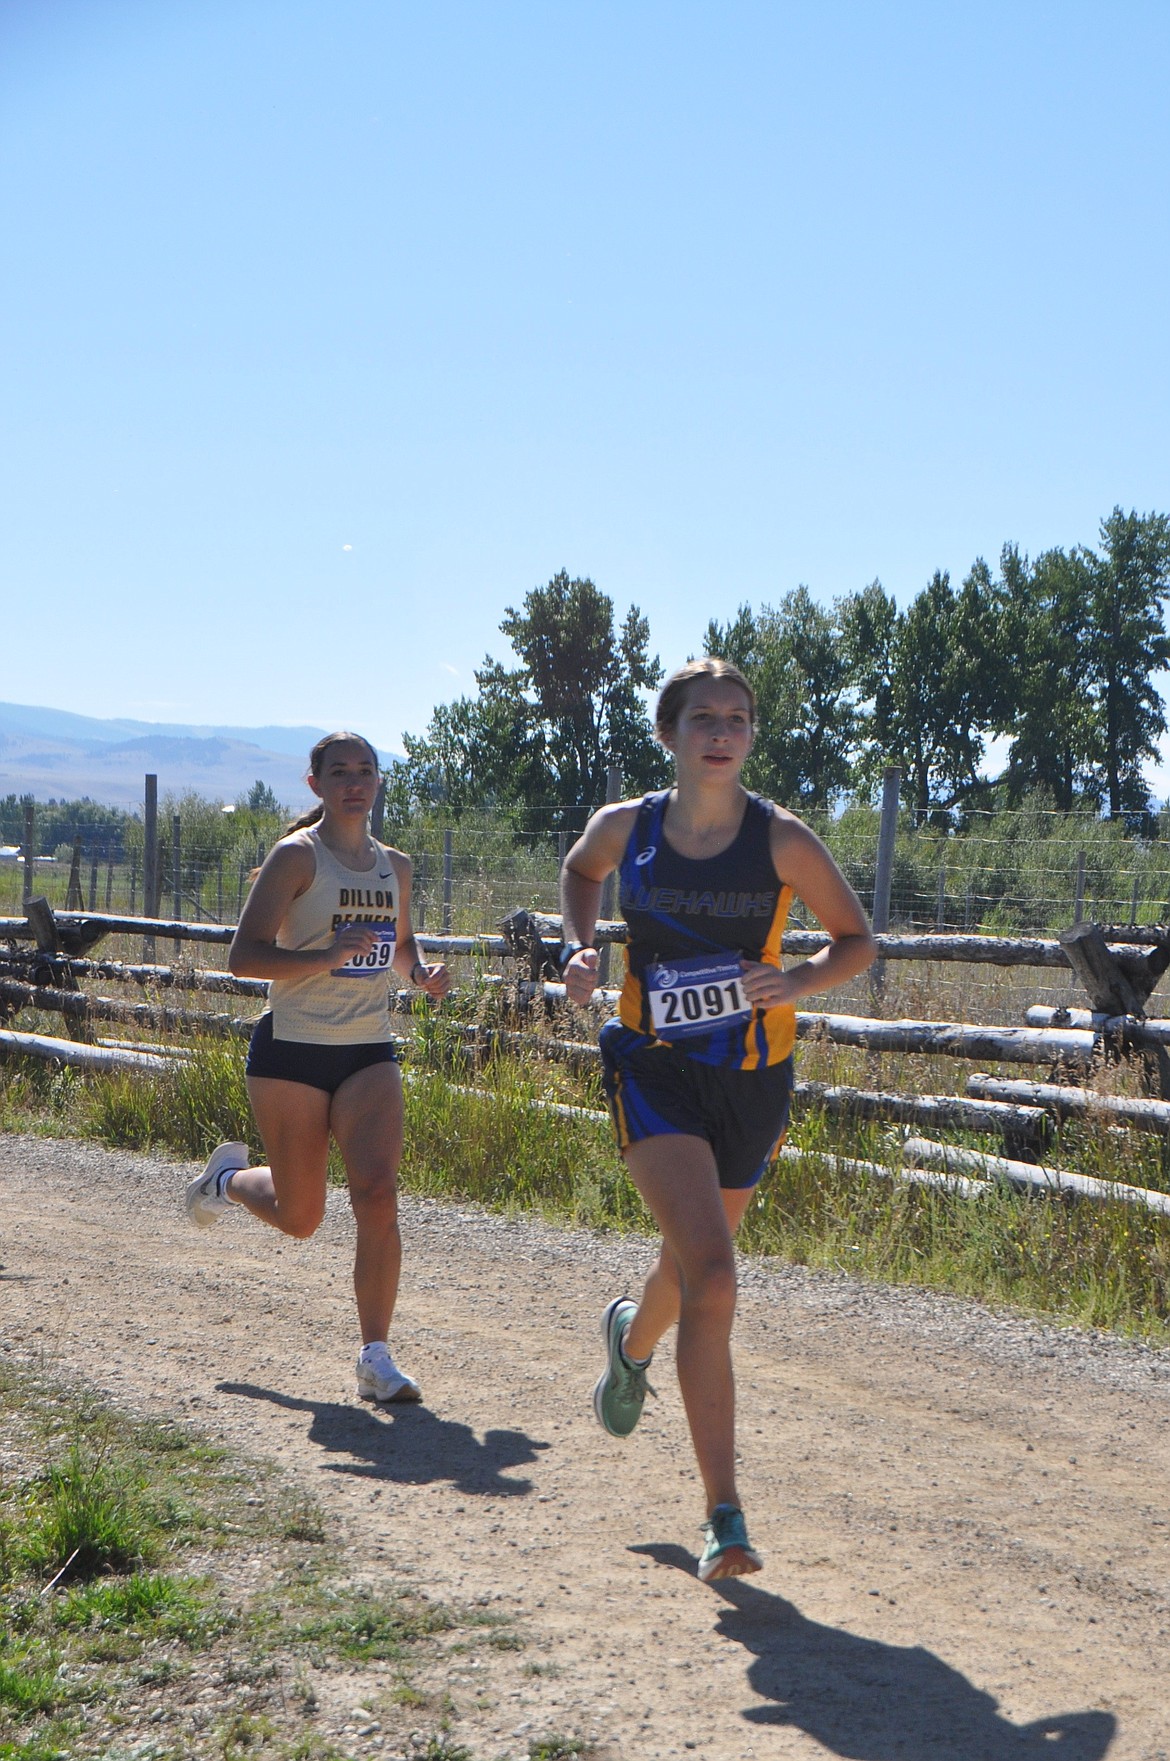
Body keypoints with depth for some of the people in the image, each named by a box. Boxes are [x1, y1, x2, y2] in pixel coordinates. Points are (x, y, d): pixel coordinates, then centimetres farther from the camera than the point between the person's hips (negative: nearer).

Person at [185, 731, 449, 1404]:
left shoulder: (395, 866, 10)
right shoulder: (297, 856, -8)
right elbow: (244, 956, -14)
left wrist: (422, 972, 6)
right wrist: (326, 957, -27)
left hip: (370, 1053, 4)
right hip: (293, 1050, -4)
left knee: (378, 1193, -15)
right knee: (300, 1216, 6)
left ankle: (376, 1357, -8)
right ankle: (229, 1177, 40)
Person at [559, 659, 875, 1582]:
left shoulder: (782, 838, -8)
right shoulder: (625, 827, -4)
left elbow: (858, 938, 2)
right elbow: (581, 872, 20)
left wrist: (800, 982, -18)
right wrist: (581, 948, 3)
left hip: (754, 1079, 2)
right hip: (655, 1070, -2)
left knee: (695, 1263, 21)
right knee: (711, 1278, -19)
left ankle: (632, 1337, 60)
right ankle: (725, 1515, -14)